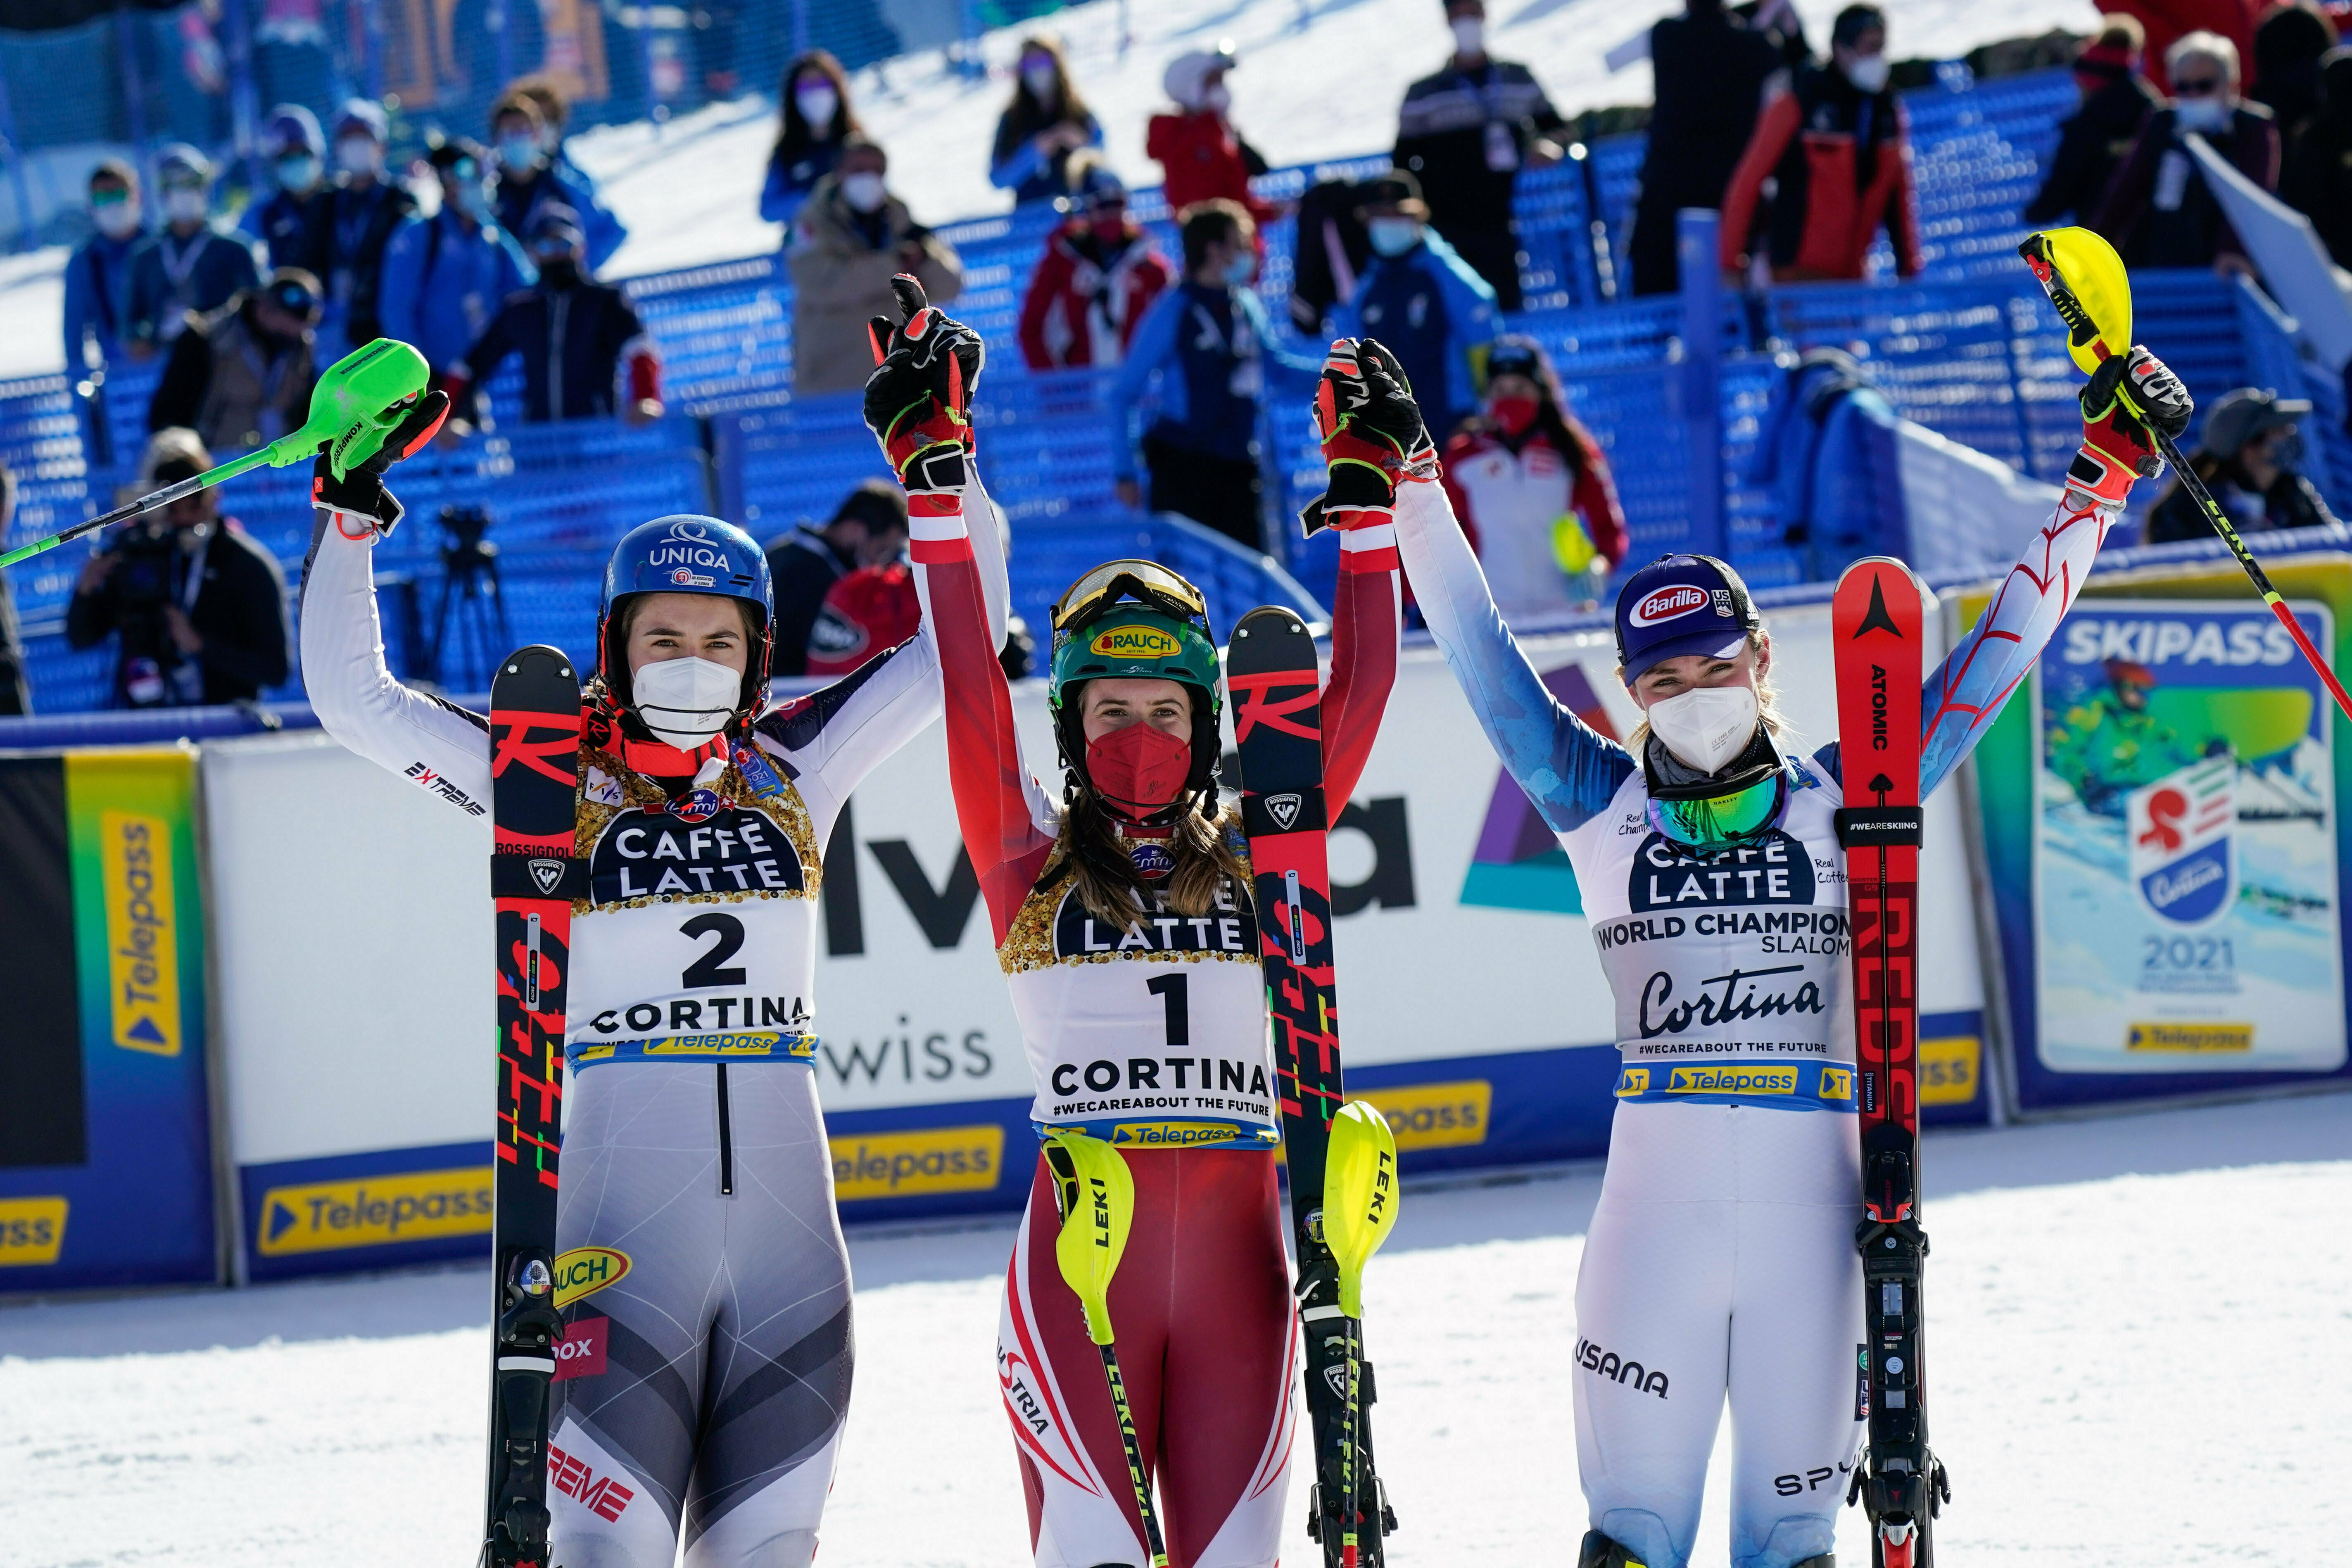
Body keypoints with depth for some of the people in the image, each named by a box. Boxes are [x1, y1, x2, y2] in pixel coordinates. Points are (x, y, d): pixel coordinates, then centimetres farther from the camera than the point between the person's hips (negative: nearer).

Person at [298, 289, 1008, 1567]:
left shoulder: (793, 766, 9)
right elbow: (354, 696, 4)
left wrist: (939, 453, 5)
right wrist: (351, 521, -3)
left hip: (788, 1211, 3)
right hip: (625, 1212, -3)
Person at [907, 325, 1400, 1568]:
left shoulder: (1254, 857, 11)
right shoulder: (1030, 858, 6)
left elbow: (1355, 698, 6)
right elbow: (971, 692, -3)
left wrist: (1365, 513, 1)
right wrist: (940, 506, -9)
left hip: (1235, 1255, 2)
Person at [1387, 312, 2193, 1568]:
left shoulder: (1845, 801, 9)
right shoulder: (1600, 807, 9)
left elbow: (1996, 656, 11)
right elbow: (1479, 654, 10)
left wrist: (2101, 479, 10)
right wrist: (1406, 488, 6)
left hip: (1811, 1203, 0)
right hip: (1654, 1202, 0)